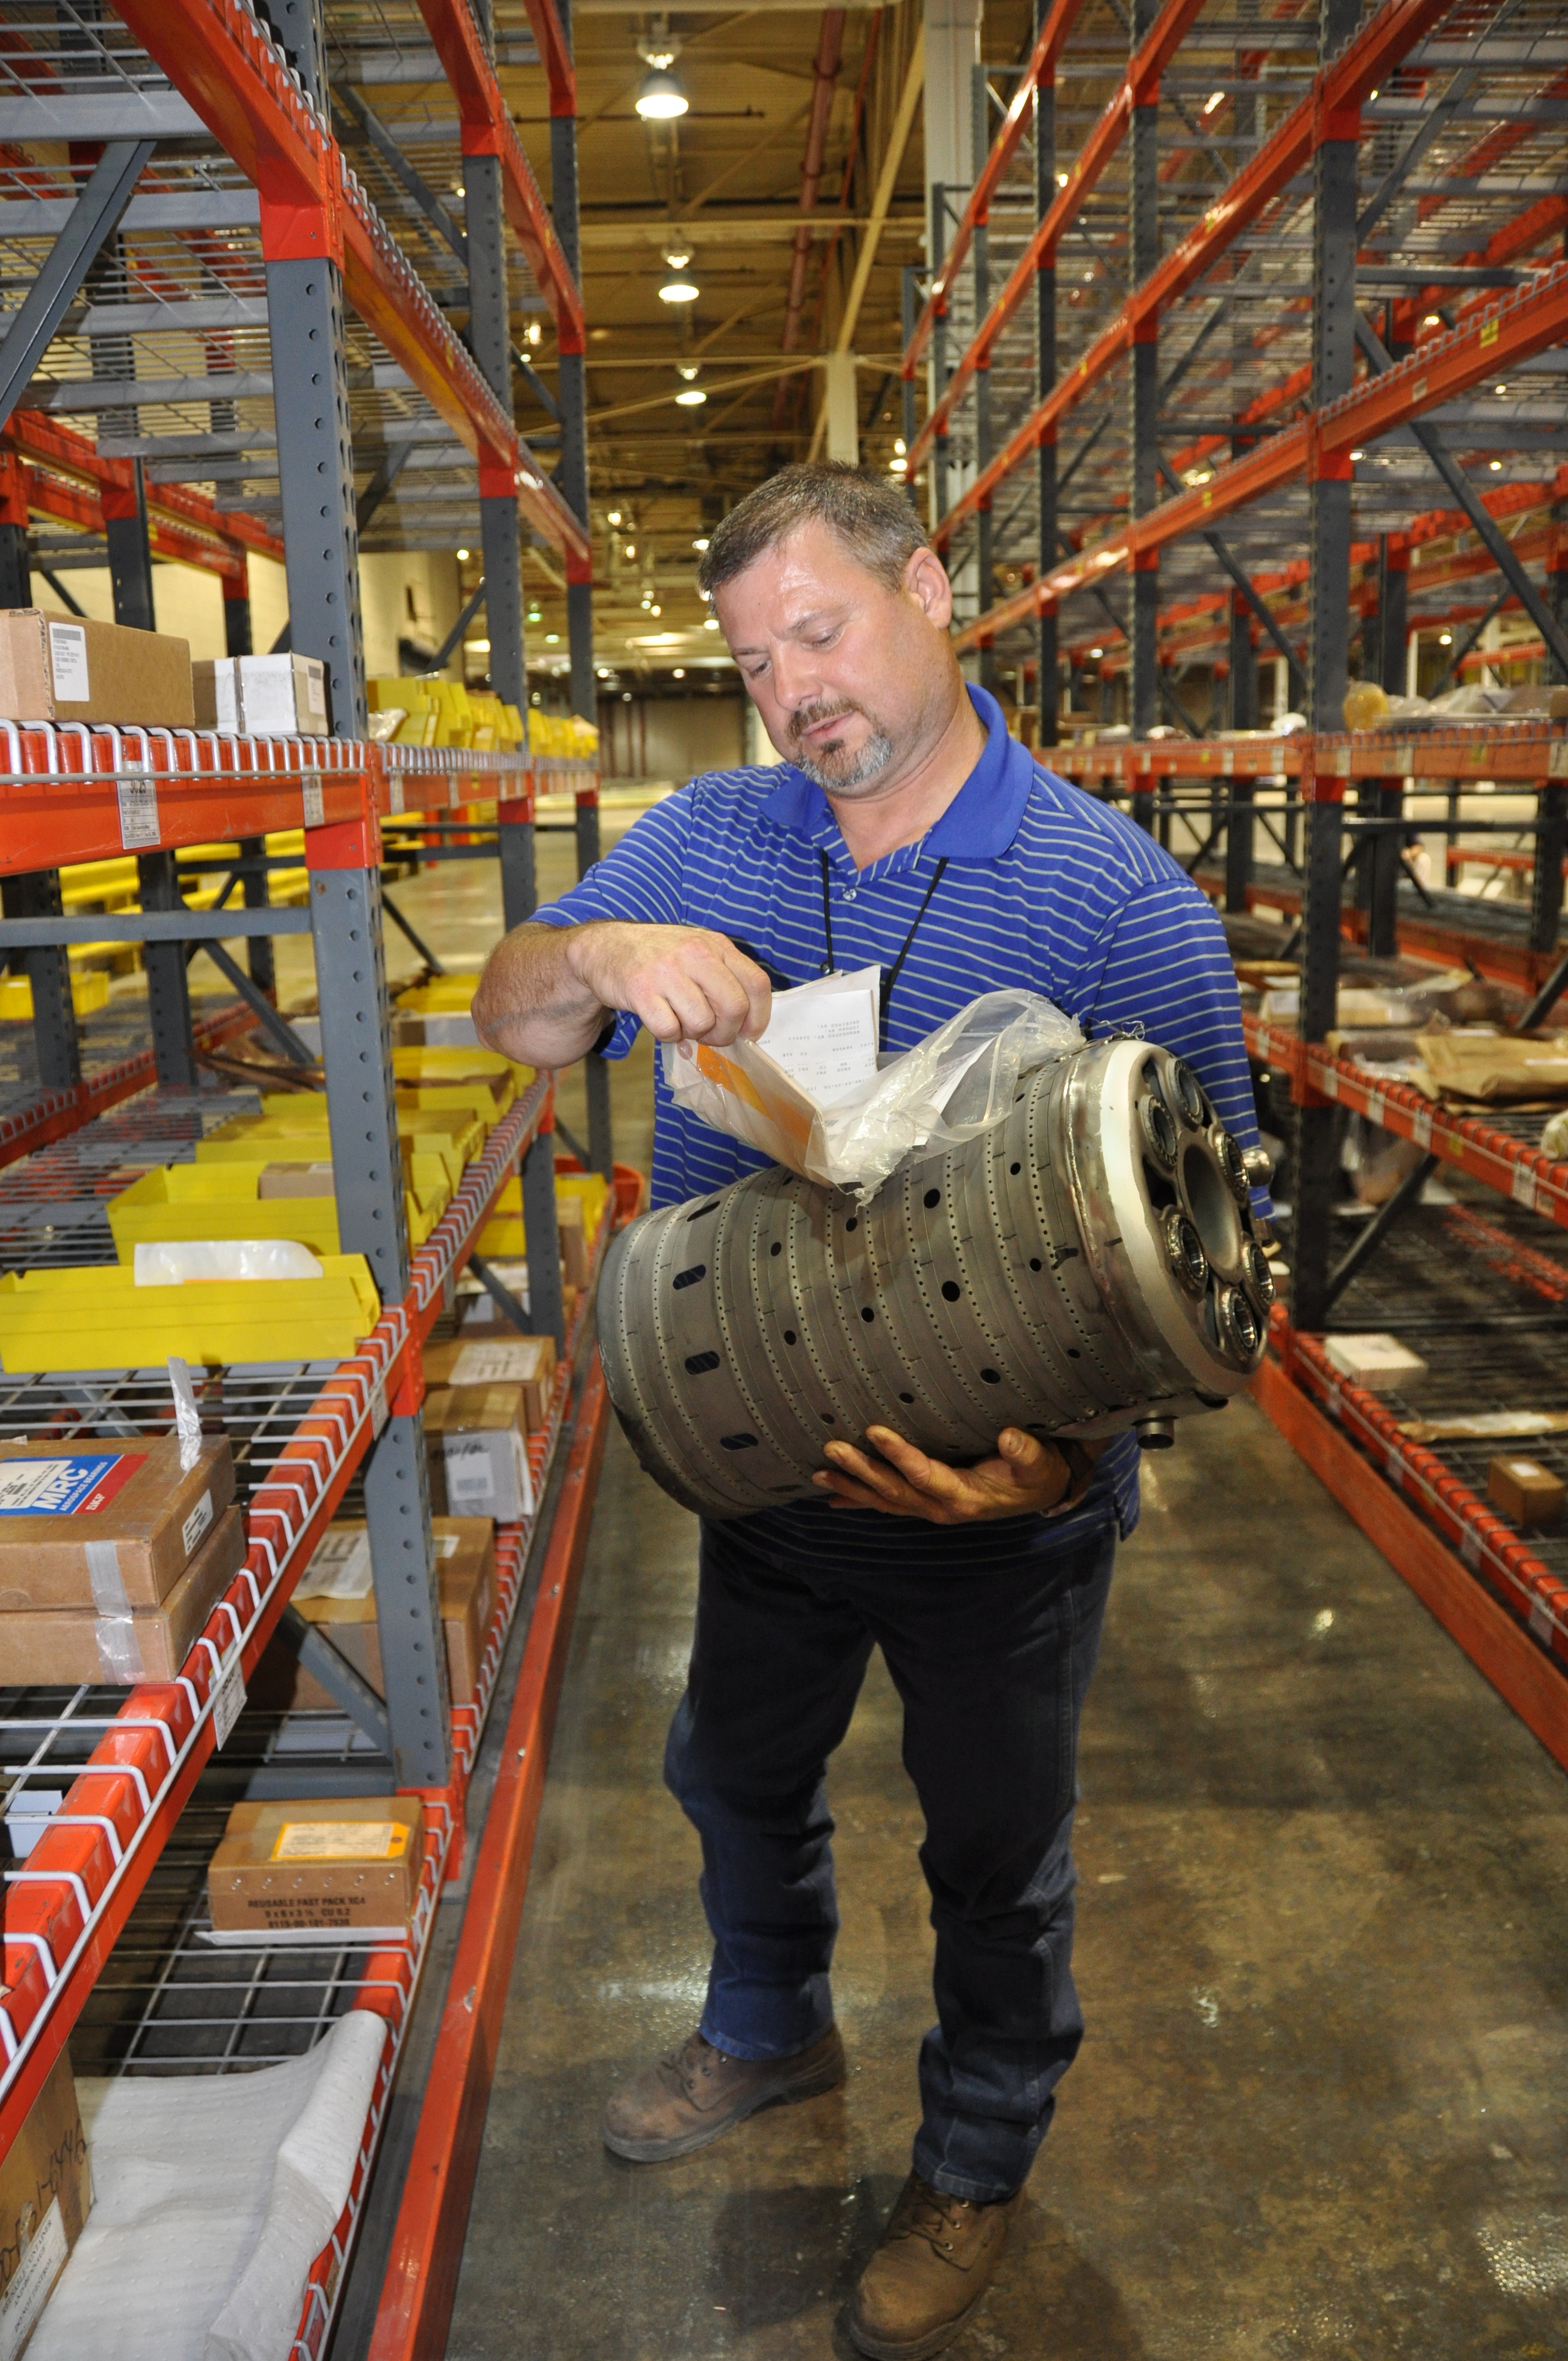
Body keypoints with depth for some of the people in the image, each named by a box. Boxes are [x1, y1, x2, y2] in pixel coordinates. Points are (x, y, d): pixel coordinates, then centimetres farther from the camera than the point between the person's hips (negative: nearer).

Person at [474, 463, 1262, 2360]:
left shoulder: (1121, 903, -18)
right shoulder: (709, 839, -2)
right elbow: (509, 1018, 2)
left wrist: (1055, 1454, -33)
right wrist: (604, 955, -22)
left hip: (997, 1513, -4)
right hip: (770, 1471, 5)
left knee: (994, 1852, 18)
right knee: (737, 1775, 26)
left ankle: (978, 2163, 48)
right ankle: (770, 2031, 58)